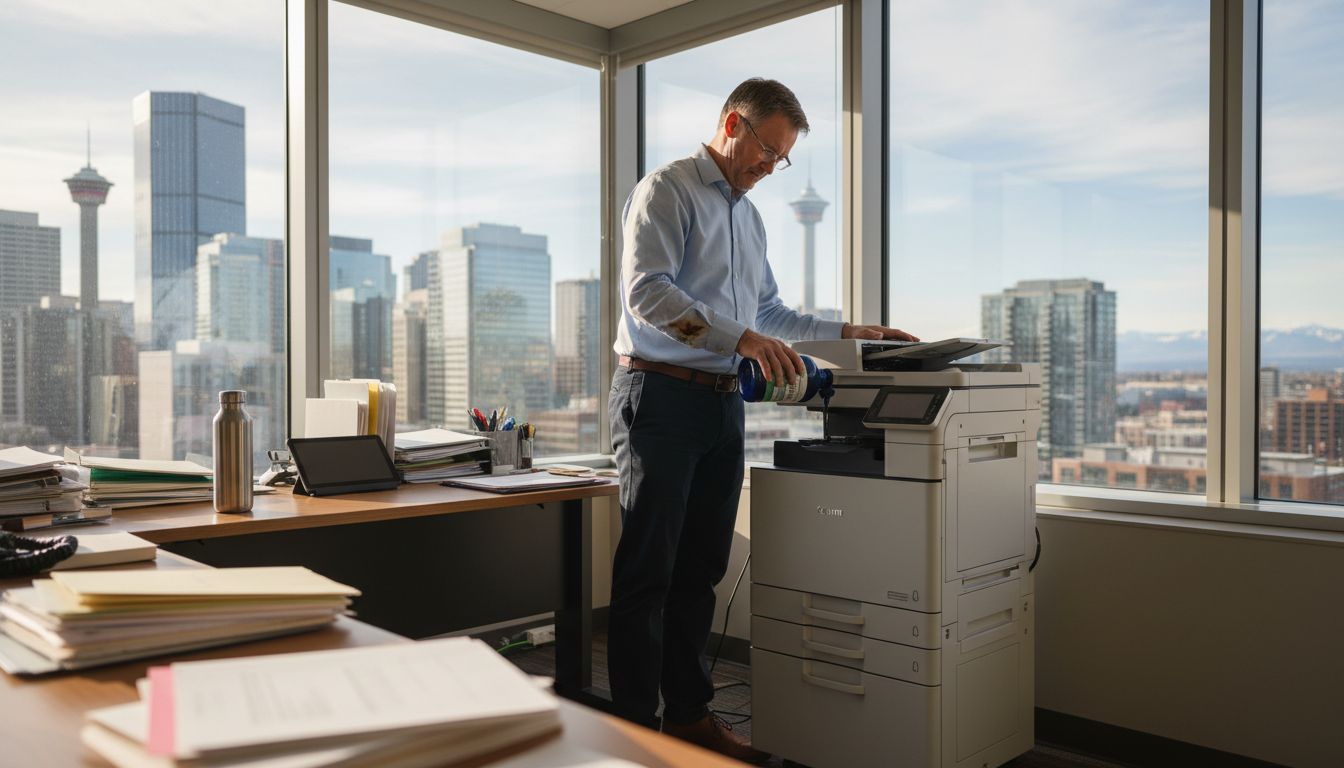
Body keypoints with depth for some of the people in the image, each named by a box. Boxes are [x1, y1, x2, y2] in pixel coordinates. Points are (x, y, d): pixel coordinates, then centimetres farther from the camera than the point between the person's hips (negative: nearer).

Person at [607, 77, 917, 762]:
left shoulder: (749, 216, 21)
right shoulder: (668, 190, -4)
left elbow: (770, 313, 28)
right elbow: (645, 293, -18)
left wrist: (850, 332, 20)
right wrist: (742, 338, -26)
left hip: (723, 403, 8)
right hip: (662, 395, -8)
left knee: (700, 570, 12)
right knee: (648, 571, -3)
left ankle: (689, 712, 23)